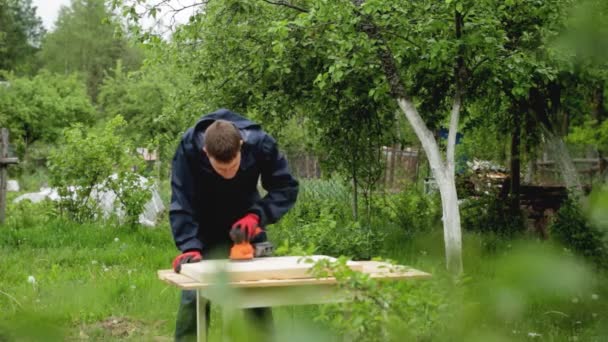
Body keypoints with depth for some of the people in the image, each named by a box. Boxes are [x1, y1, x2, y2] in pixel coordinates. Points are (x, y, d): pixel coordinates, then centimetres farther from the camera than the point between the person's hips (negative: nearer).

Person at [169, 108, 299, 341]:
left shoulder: (261, 144, -29)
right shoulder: (189, 148, -32)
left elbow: (286, 188, -17)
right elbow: (182, 204, -28)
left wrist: (257, 215, -32)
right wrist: (189, 247, -41)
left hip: (245, 224, 1)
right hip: (204, 229, -1)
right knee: (193, 296, -6)